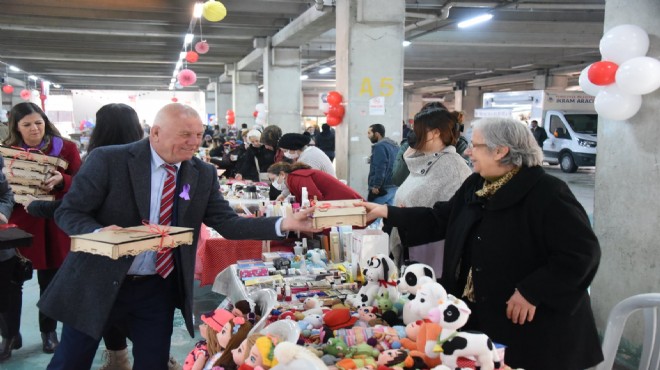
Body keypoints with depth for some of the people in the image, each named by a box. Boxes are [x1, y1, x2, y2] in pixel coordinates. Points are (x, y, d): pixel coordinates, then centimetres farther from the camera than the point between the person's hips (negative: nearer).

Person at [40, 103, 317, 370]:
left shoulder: (203, 174, -3)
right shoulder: (109, 160, -14)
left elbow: (227, 223, -7)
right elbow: (68, 212, -10)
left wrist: (284, 224, -21)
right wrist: (99, 233, -32)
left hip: (158, 288, 3)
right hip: (97, 282, -2)